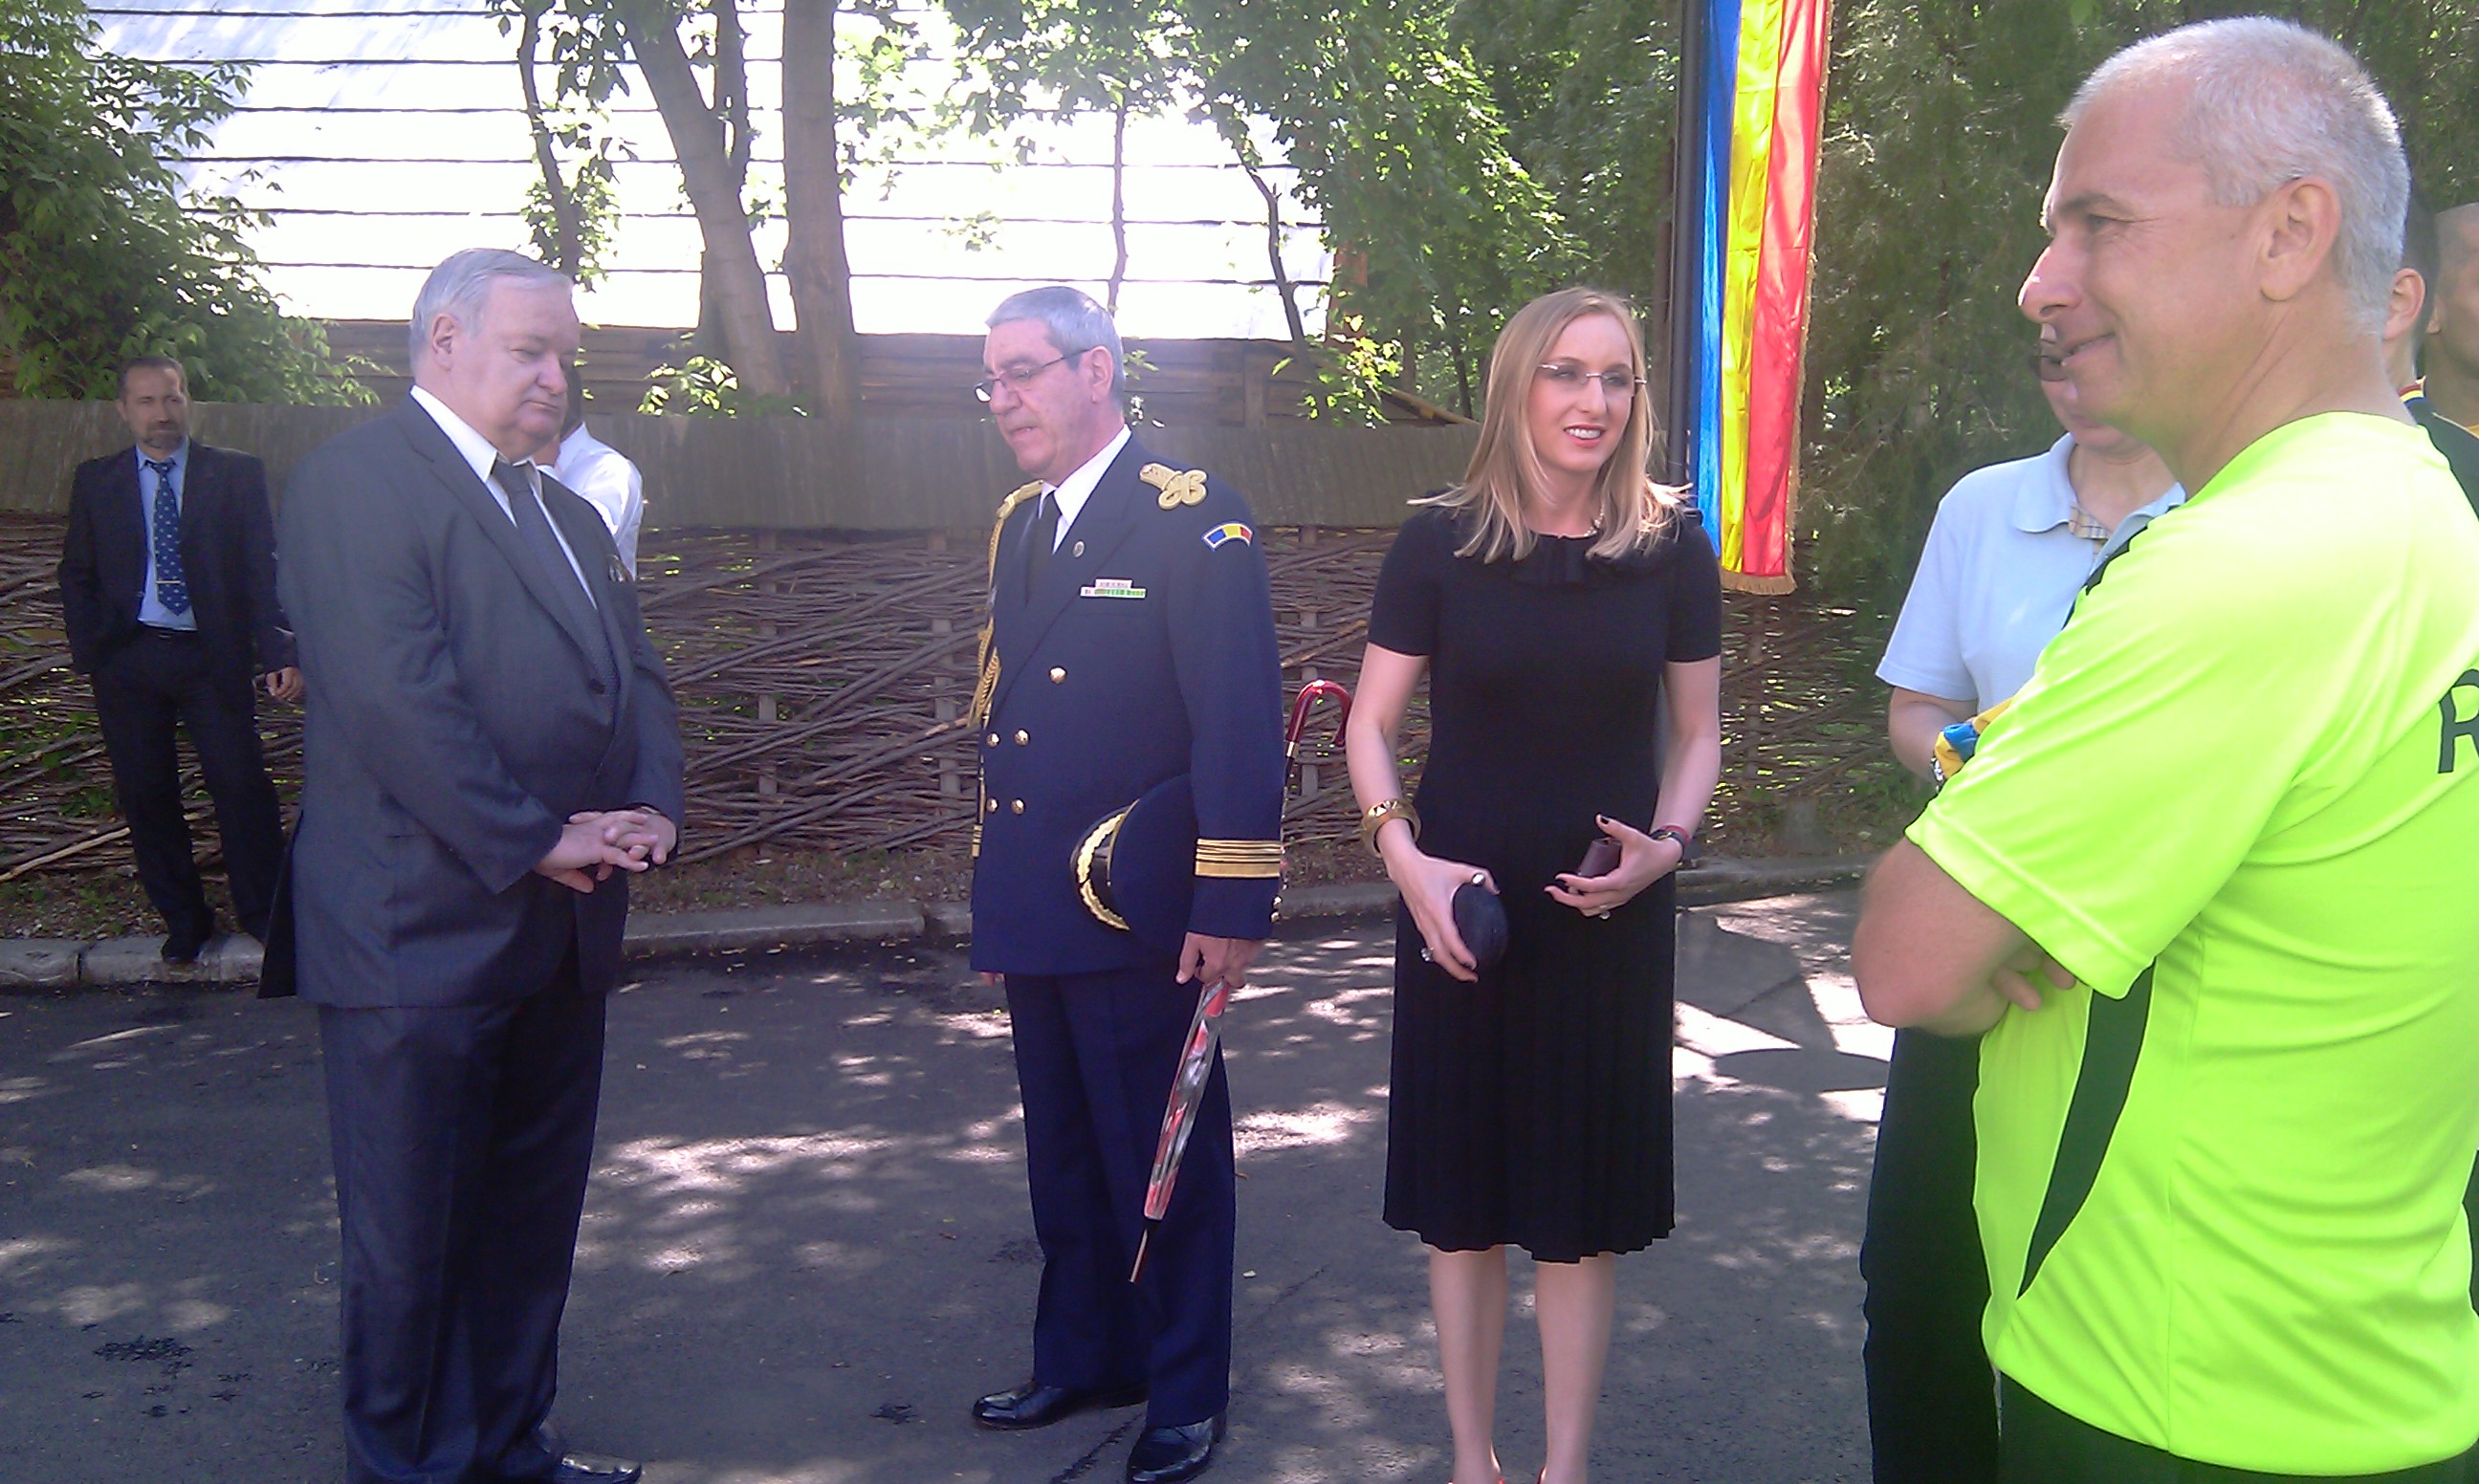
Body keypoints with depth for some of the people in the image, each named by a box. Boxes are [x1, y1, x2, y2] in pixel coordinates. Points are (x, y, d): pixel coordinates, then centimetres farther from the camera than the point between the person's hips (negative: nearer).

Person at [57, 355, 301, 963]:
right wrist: (89, 651, 1)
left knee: (242, 787, -3)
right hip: (126, 659, 3)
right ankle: (184, 922, 22)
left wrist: (280, 652, -11)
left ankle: (264, 915, 13)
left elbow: (265, 568, -2)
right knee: (145, 795, 7)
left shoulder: (238, 474, 2)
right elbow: (77, 574, 13)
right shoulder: (95, 481, 9)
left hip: (213, 658, -2)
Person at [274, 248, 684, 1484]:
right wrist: (534, 838, -17)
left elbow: (632, 673, 14)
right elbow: (397, 693, -20)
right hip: (423, 930, -8)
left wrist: (651, 803, -4)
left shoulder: (564, 510, 18)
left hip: (558, 928, 8)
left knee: (533, 1214, 17)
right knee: (412, 1230, 6)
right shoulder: (358, 478, -9)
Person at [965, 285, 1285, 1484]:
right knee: (1064, 1152, 19)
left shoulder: (1192, 519, -11)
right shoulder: (1018, 526, 13)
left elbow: (1241, 722, -17)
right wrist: (997, 888, 13)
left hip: (1137, 914, -7)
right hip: (1032, 910, 7)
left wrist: (1233, 904, -19)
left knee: (1162, 1158, 6)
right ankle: (1080, 1359, 37)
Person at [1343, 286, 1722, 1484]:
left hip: (1611, 917, 0)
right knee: (1462, 1198, 10)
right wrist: (1405, 856, -14)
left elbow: (1697, 736, 6)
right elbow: (1370, 725, 1)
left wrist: (1666, 844, -12)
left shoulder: (1672, 549, -2)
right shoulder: (1439, 541, -5)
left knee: (1579, 1206, 10)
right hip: (1461, 906, 0)